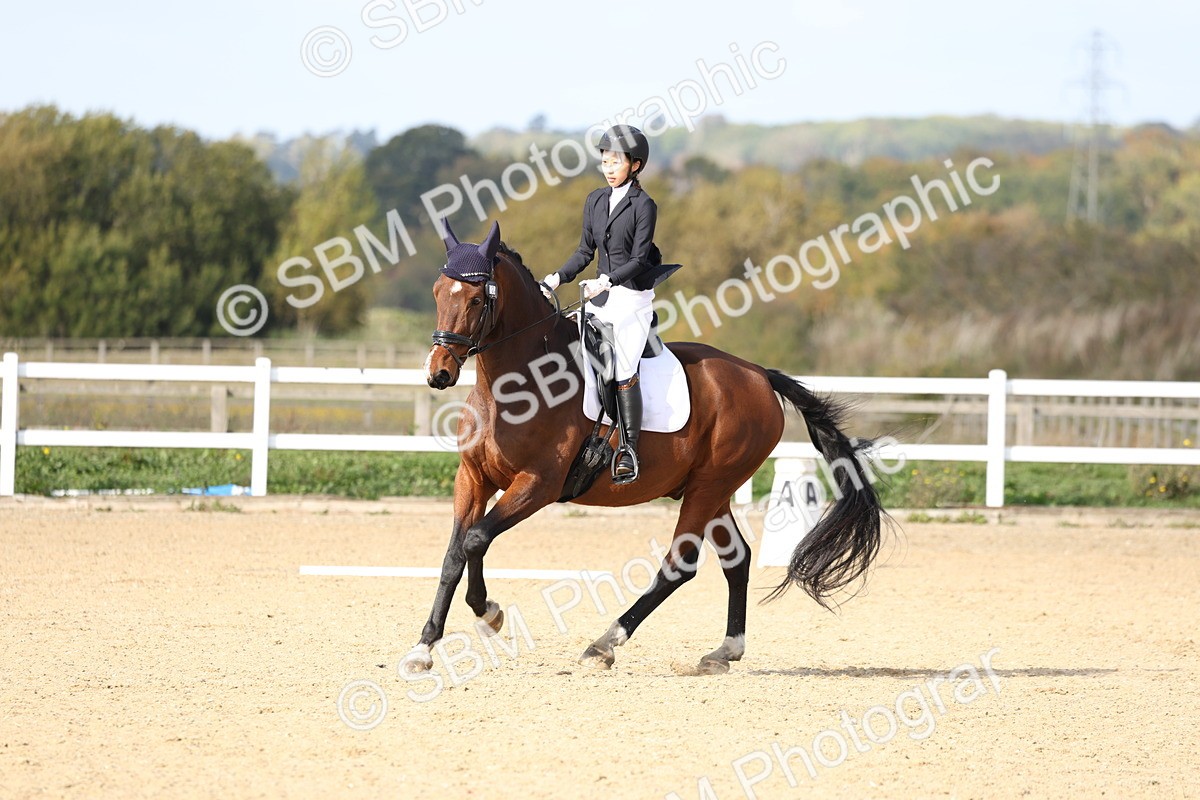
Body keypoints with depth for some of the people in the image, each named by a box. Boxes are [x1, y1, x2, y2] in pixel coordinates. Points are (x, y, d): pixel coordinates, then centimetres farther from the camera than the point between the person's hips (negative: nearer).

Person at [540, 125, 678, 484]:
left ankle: (629, 451, -10)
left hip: (633, 295, -7)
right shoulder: (595, 201, 12)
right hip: (600, 296, 7)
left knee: (623, 370, -14)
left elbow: (639, 259, -11)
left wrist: (607, 281, -23)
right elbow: (585, 251, 16)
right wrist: (558, 278, 3)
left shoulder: (643, 206, -7)